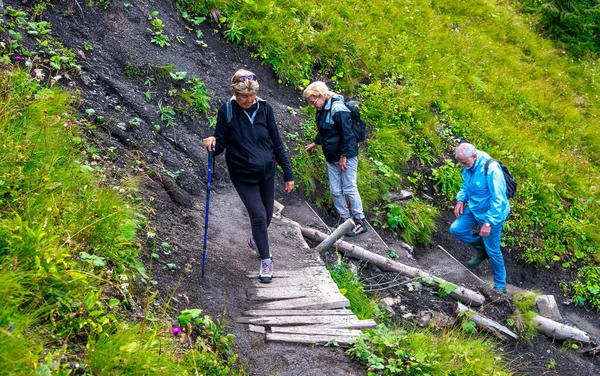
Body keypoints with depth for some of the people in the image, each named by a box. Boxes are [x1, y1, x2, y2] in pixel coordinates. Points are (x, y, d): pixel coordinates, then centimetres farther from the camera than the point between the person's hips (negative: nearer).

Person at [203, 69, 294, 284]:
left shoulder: (264, 109, -6)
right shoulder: (227, 112, -13)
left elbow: (276, 143, 1)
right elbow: (220, 146, -7)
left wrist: (288, 174, 2)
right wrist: (212, 143, -32)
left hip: (267, 171, 3)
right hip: (243, 175, -3)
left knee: (267, 214, 15)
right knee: (258, 215, -10)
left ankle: (256, 241, 48)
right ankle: (266, 261, 9)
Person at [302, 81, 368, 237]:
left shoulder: (338, 110, -21)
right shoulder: (321, 110, 7)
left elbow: (347, 134, -21)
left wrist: (343, 156, -19)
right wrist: (316, 143, 38)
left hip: (346, 156, -9)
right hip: (331, 158, 9)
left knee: (349, 189, -2)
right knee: (335, 191, 8)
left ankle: (360, 222, 8)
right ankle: (345, 219, 19)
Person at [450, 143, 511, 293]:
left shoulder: (491, 169, -32)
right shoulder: (468, 166, -8)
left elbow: (499, 200, -30)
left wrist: (488, 223, -30)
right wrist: (461, 199, -3)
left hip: (492, 213, -7)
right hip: (473, 208, 7)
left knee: (493, 251, 3)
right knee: (456, 229, -3)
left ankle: (500, 285, 22)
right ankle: (480, 248, 20)